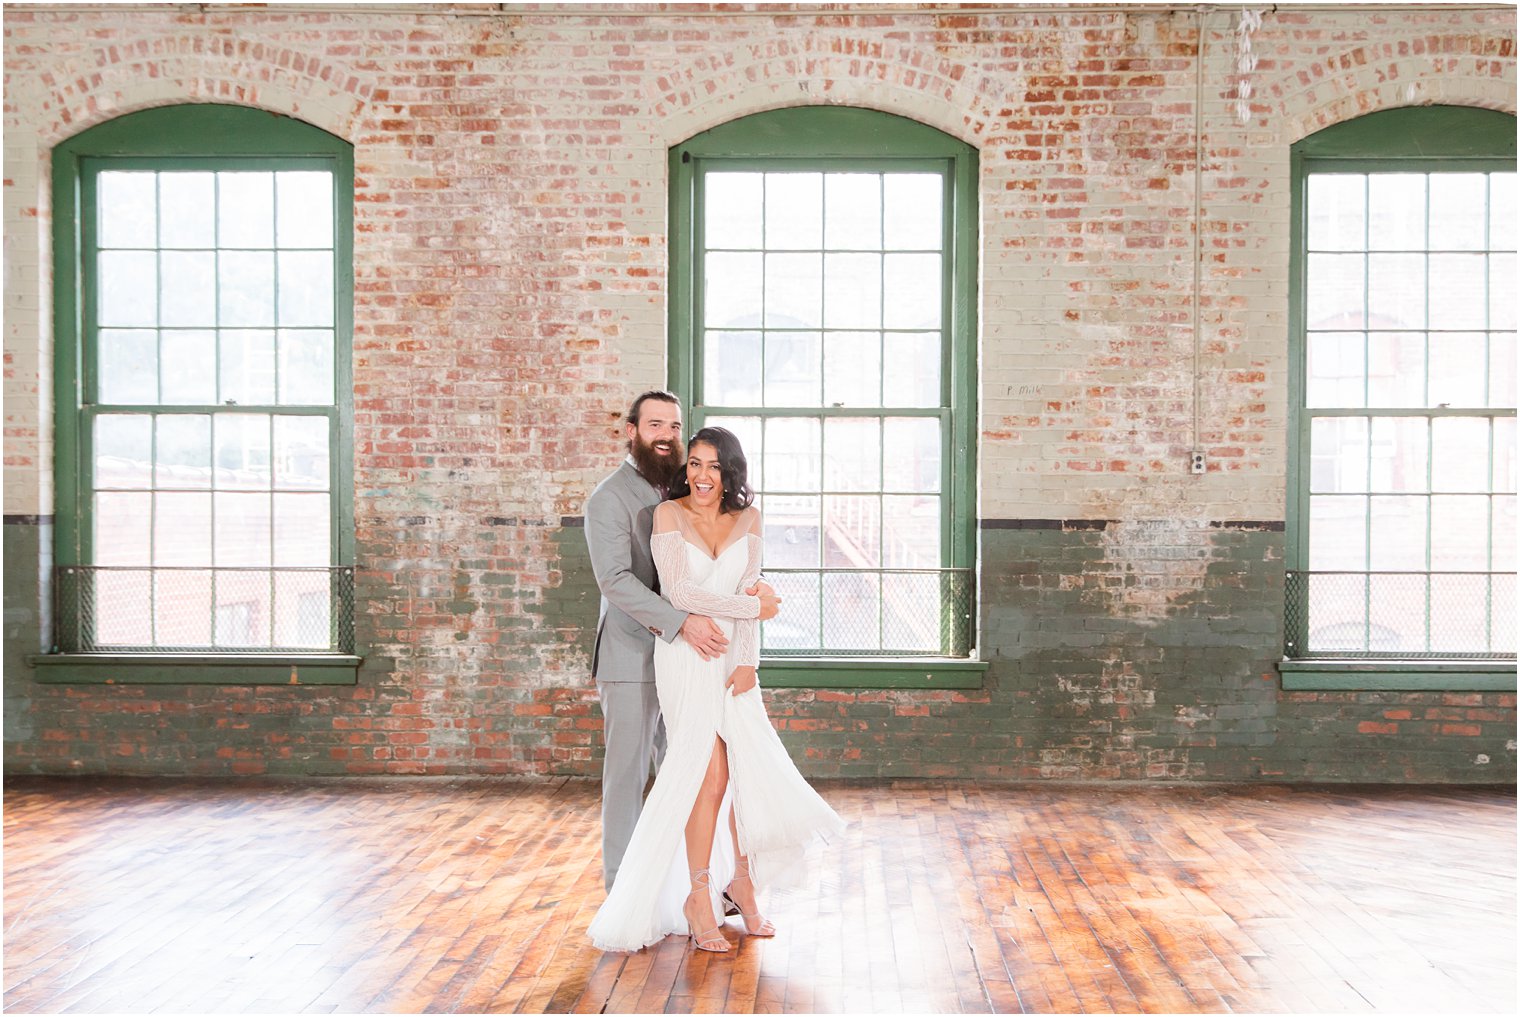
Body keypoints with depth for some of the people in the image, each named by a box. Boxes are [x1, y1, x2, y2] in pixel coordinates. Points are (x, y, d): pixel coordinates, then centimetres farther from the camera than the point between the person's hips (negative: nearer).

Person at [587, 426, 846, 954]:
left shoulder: (748, 518, 7)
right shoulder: (669, 514, -5)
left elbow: (751, 592, 3)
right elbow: (678, 591, -12)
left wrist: (747, 662, -6)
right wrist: (752, 606, -8)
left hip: (733, 656, 4)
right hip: (686, 655, -4)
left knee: (748, 769, 0)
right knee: (711, 773, -8)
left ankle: (742, 880, 21)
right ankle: (698, 898, 4)